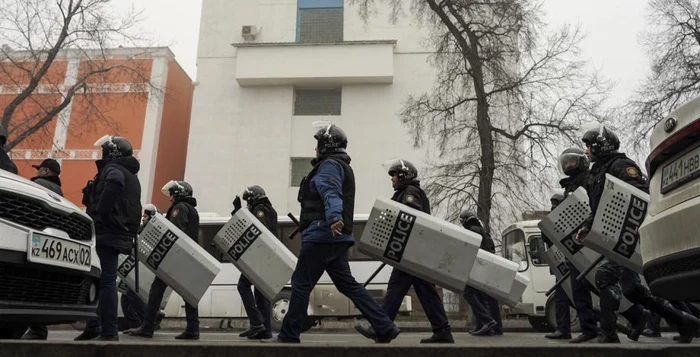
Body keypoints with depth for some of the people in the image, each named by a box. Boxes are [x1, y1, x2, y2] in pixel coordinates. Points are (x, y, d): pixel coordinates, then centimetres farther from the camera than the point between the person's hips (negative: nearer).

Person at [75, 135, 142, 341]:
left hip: (106, 233, -10)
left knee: (105, 281, -9)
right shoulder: (130, 175, 24)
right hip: (118, 234, 10)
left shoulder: (113, 168, -6)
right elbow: (132, 208, 23)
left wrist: (101, 213, -20)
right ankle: (94, 326, 23)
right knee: (105, 281, 15)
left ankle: (109, 332, -7)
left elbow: (114, 182, -29)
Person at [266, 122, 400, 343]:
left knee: (301, 284, -2)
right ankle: (385, 328, 7)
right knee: (347, 284, 9)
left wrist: (334, 218, -41)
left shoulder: (330, 165, -7)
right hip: (335, 238, 10)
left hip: (322, 235, -10)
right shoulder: (341, 166, 24)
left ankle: (288, 336, 6)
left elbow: (331, 194, -26)